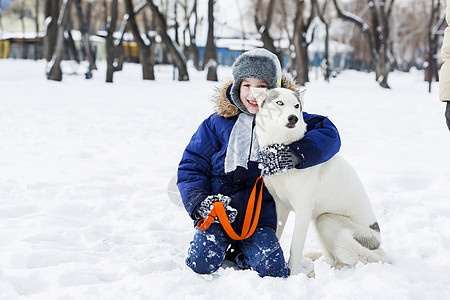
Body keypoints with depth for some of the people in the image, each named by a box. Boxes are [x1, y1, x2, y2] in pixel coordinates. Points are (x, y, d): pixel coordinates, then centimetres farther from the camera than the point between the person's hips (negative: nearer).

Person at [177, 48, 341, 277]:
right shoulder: (216, 123, 4)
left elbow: (329, 134, -10)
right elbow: (190, 166, 6)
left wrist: (296, 154, -28)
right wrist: (199, 202, -13)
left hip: (260, 216, 0)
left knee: (272, 272, -20)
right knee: (201, 264, -21)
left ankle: (243, 253, 12)